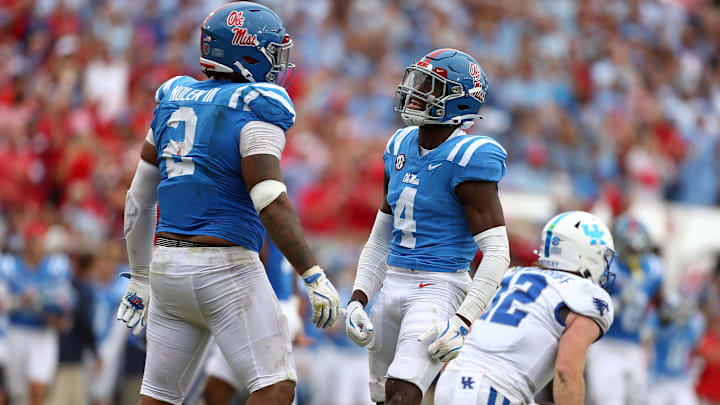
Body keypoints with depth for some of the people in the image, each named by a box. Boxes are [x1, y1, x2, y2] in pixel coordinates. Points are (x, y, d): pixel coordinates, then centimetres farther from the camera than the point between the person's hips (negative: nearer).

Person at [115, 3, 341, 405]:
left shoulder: (173, 102, 12)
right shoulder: (255, 111, -10)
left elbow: (140, 199, 17)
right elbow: (271, 202, -20)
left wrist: (139, 278, 26)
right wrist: (315, 277, -19)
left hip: (168, 264, 7)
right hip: (224, 267, -7)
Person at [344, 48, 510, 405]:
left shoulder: (466, 160, -14)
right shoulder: (401, 148, 10)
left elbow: (496, 252, -15)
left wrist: (463, 322, -21)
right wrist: (358, 298, 8)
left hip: (438, 291, -9)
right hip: (393, 288, 9)